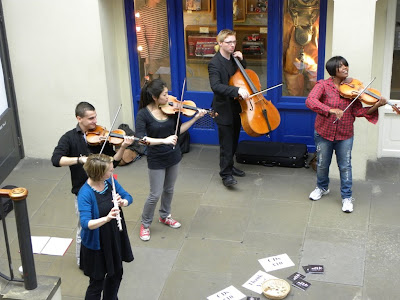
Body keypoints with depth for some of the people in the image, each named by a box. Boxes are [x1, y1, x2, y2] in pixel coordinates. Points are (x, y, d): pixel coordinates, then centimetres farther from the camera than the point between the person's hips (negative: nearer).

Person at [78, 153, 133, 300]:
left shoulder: (110, 181, -8)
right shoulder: (85, 193, -28)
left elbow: (128, 197, -1)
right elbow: (85, 223, -34)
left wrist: (122, 202, -24)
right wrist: (107, 218, -50)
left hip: (115, 239, 7)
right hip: (97, 245, -7)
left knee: (116, 273, 24)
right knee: (97, 282, 7)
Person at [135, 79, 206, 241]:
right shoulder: (143, 114, -19)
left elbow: (178, 130, 4)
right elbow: (141, 138, -28)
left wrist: (196, 118, -6)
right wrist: (164, 140, -38)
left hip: (173, 156, 5)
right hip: (156, 160, -5)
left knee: (169, 190, 21)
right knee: (155, 194, 2)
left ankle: (165, 216, 45)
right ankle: (145, 224, 24)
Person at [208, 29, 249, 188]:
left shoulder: (234, 58, 5)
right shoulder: (215, 63, -18)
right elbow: (216, 86, -31)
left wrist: (241, 60, 0)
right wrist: (237, 90, -41)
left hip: (236, 107, 8)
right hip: (224, 109, -8)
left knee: (234, 141, 19)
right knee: (226, 144, -3)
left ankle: (229, 166, 35)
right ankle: (226, 174, 5)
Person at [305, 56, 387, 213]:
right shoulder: (323, 85, -11)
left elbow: (358, 111, -7)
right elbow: (310, 100, -28)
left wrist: (376, 106, -23)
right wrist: (331, 110, -40)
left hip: (345, 135, 1)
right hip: (324, 133, -1)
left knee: (345, 166, 6)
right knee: (322, 164, 16)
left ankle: (347, 197, 21)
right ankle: (322, 187, 42)